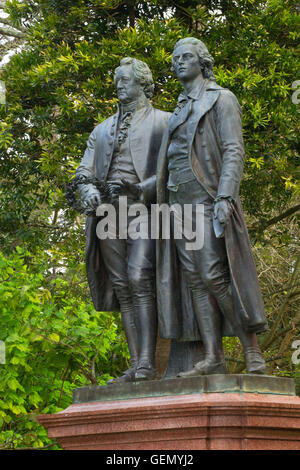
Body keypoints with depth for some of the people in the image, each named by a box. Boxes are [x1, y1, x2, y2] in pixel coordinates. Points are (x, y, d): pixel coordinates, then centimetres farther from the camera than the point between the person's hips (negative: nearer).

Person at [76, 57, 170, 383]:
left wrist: (141, 189, -17)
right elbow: (84, 170, 21)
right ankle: (135, 365, 0)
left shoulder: (162, 121, 10)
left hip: (143, 208, -5)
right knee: (122, 288, 0)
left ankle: (147, 363, -23)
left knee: (140, 278, -20)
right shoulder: (102, 130, 26)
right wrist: (88, 190, -3)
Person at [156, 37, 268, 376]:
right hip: (180, 202, 7)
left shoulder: (221, 99, 1)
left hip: (208, 199, -7)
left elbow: (233, 151, -10)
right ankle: (213, 358, -7)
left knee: (214, 276, -17)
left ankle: (252, 349, -10)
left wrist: (225, 197, -22)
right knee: (194, 280, -3)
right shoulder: (179, 112, 24)